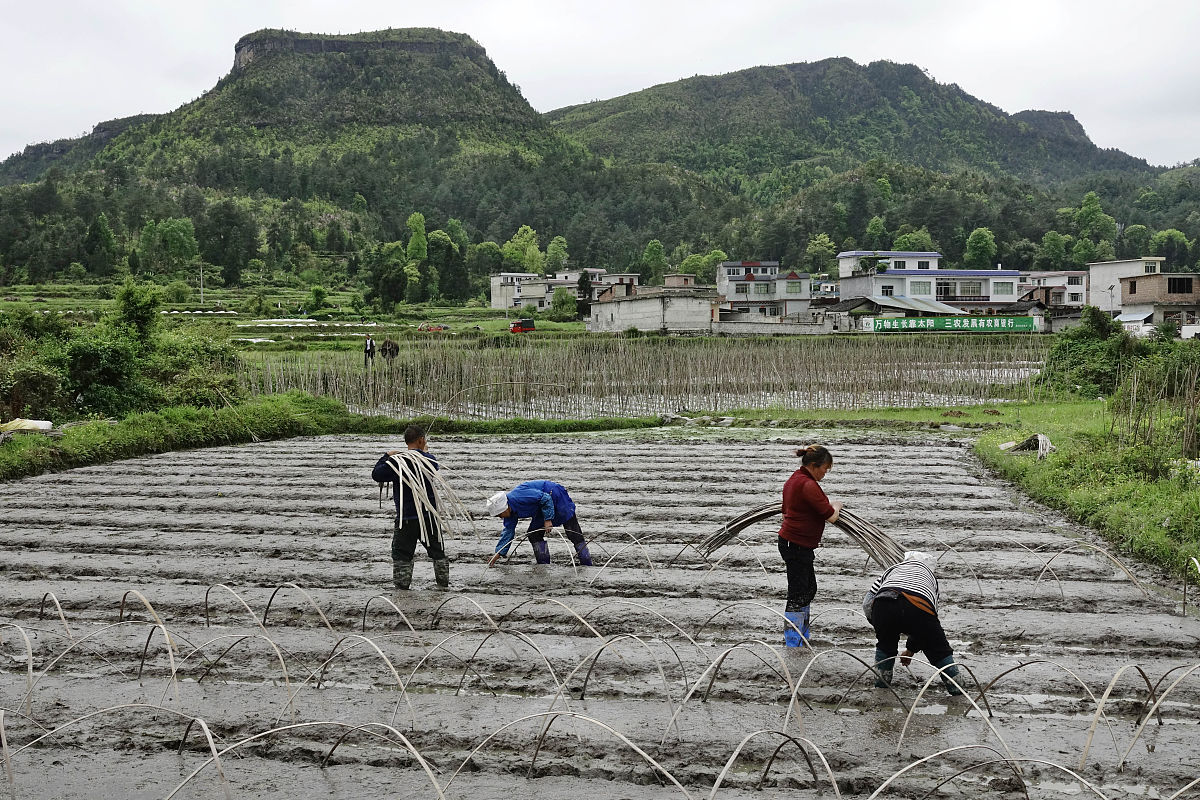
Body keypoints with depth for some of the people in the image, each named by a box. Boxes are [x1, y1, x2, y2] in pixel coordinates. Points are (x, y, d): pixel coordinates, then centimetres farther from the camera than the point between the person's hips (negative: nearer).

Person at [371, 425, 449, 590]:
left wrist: (386, 456, 7)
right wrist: (423, 452, 32)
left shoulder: (397, 461, -12)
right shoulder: (430, 460, -1)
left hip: (407, 517, -3)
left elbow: (376, 475, -5)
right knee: (437, 550, 18)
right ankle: (443, 581, 23)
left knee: (402, 552, 8)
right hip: (430, 515, 3)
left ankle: (402, 583, 7)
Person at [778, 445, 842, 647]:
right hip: (797, 546, -11)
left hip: (788, 540, 11)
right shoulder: (808, 485, -20)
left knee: (809, 589, 19)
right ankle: (790, 644, -2)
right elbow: (831, 517, -18)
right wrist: (836, 506, 3)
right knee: (797, 595, -6)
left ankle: (802, 639, 27)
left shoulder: (793, 479, 12)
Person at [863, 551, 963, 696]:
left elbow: (867, 603, 27)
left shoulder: (892, 569, 39)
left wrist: (879, 626, 42)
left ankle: (881, 686, 32)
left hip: (883, 605, 1)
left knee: (885, 645, 30)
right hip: (920, 608, -1)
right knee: (940, 651, 22)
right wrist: (911, 649, 51)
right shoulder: (931, 576, 40)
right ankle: (957, 689, 23)